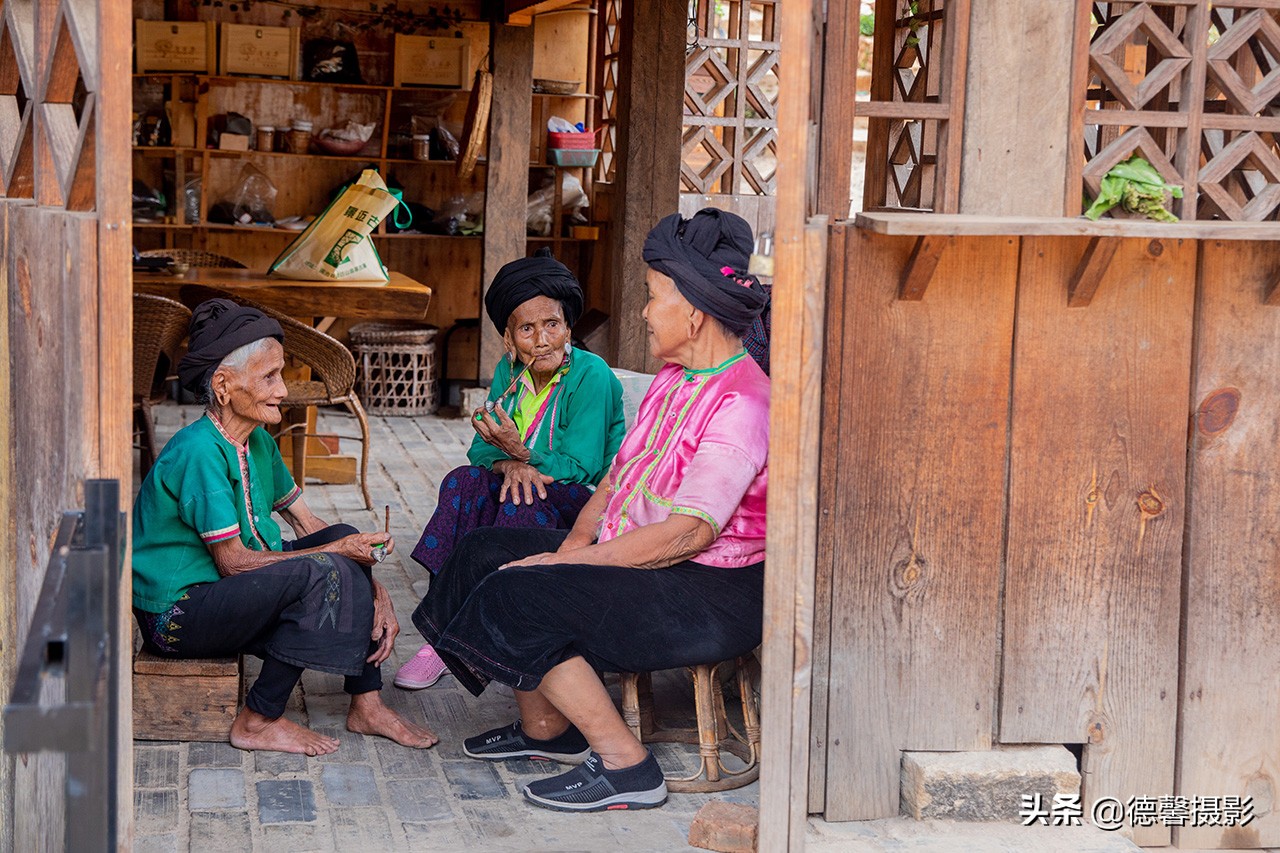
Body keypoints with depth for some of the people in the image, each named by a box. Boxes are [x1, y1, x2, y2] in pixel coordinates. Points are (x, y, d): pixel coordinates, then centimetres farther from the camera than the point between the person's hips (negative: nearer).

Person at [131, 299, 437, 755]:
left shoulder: (257, 442, 6)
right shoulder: (197, 451, -22)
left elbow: (308, 524, 9)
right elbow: (233, 561, -22)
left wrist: (374, 591, -4)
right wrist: (338, 551, -20)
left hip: (225, 593, 9)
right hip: (175, 614, -9)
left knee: (345, 538, -1)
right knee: (322, 572, -26)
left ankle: (366, 704, 0)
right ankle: (258, 722, -13)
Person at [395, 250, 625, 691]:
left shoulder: (591, 376, -13)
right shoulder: (510, 372, 6)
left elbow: (580, 468, -17)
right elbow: (481, 447, 1)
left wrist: (520, 453, -29)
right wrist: (510, 465, -21)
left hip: (589, 506, -6)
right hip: (526, 489, 6)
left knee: (525, 502, -35)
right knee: (464, 481, -21)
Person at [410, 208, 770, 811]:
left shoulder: (741, 404, -20)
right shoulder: (674, 380, 12)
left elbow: (688, 532, -26)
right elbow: (615, 482, 14)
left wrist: (570, 562, -21)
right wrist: (573, 547, -5)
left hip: (710, 597, -10)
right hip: (636, 560, 10)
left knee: (516, 596, -21)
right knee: (487, 551, 7)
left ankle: (625, 765, -13)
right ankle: (546, 726, 17)